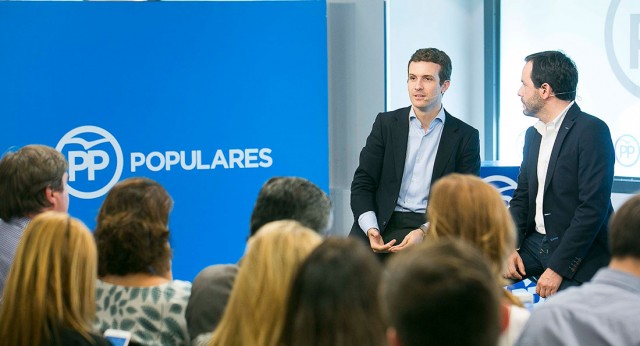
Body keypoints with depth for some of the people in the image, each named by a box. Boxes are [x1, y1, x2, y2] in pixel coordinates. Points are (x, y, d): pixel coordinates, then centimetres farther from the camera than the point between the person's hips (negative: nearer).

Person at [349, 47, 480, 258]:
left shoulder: (465, 136, 7)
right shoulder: (386, 123, 12)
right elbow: (362, 183, 8)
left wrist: (424, 232, -15)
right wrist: (371, 229, -12)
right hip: (384, 224, 2)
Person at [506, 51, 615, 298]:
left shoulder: (592, 131, -13)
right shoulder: (533, 134, 14)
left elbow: (593, 207, -19)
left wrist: (558, 267, -21)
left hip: (579, 257, -7)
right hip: (535, 245, 7)